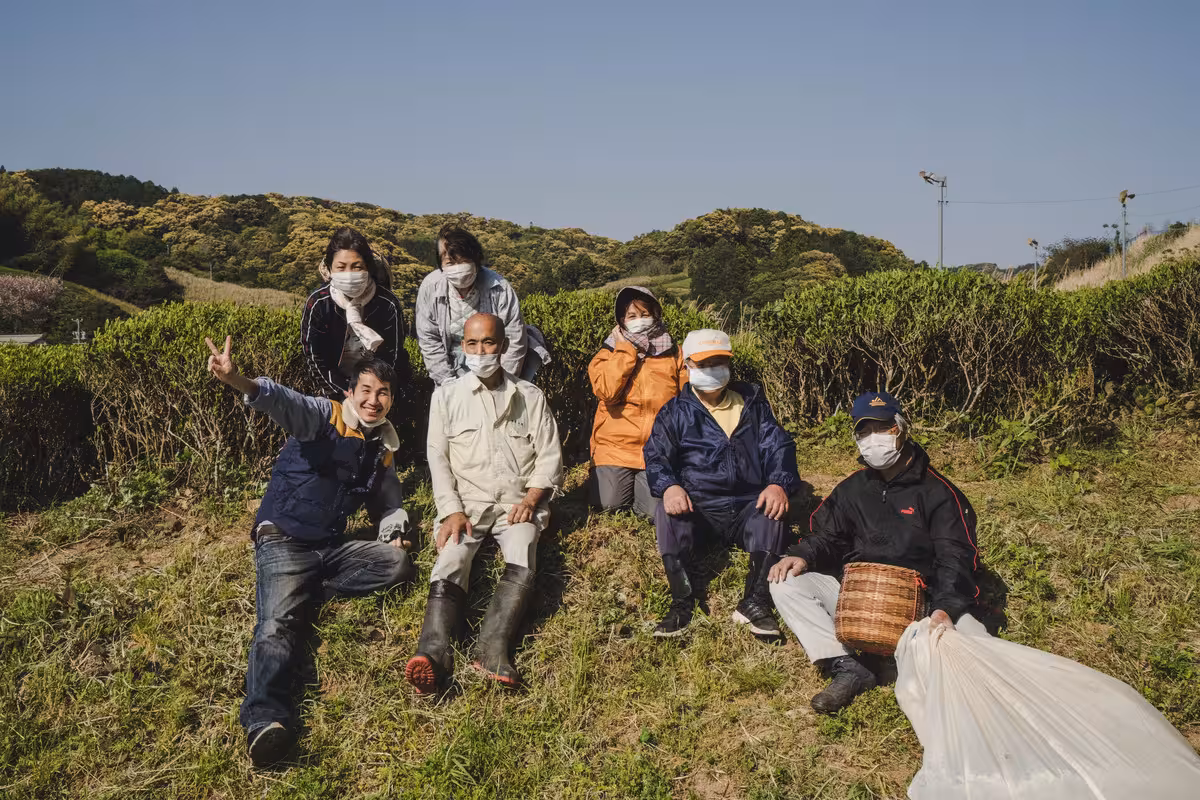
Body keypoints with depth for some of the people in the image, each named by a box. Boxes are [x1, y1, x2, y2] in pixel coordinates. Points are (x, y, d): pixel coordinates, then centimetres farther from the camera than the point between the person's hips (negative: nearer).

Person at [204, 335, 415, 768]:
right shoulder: (323, 416, -3)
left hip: (332, 547, 6)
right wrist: (239, 381, -47)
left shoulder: (383, 448, 15)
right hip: (283, 542, -6)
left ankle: (305, 591, -12)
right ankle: (265, 719, -47)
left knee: (399, 564, -17)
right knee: (278, 624, -28)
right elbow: (283, 401, -25)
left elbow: (389, 504, 27)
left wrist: (394, 533, 4)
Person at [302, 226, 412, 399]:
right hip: (339, 384, 0)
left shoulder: (387, 304, -23)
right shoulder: (317, 304, -21)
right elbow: (315, 360, -12)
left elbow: (392, 358, -13)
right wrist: (346, 392, -14)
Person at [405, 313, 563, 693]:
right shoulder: (447, 395, 12)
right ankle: (434, 653, -49)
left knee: (521, 565, -31)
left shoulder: (530, 396, 12)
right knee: (450, 564, -29)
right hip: (466, 502, 0)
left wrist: (530, 499, -10)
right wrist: (452, 511, -9)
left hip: (517, 503, 0)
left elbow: (549, 456, 8)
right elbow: (438, 457, 5)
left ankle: (493, 649, -46)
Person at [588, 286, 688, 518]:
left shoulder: (673, 353, 6)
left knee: (655, 509, -13)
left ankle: (640, 480, 20)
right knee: (611, 503, -11)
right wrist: (628, 348, -10)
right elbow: (607, 392, -15)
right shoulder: (610, 352, 4)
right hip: (617, 445, 0)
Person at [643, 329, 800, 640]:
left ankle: (754, 602, -30)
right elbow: (655, 457, 0)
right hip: (697, 507, 0)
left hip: (748, 507, 1)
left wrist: (779, 484, -16)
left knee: (773, 514, -31)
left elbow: (778, 448, 6)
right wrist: (669, 486, -24)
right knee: (667, 513, -31)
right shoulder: (675, 411, 11)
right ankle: (682, 603, -29)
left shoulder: (752, 403, 16)